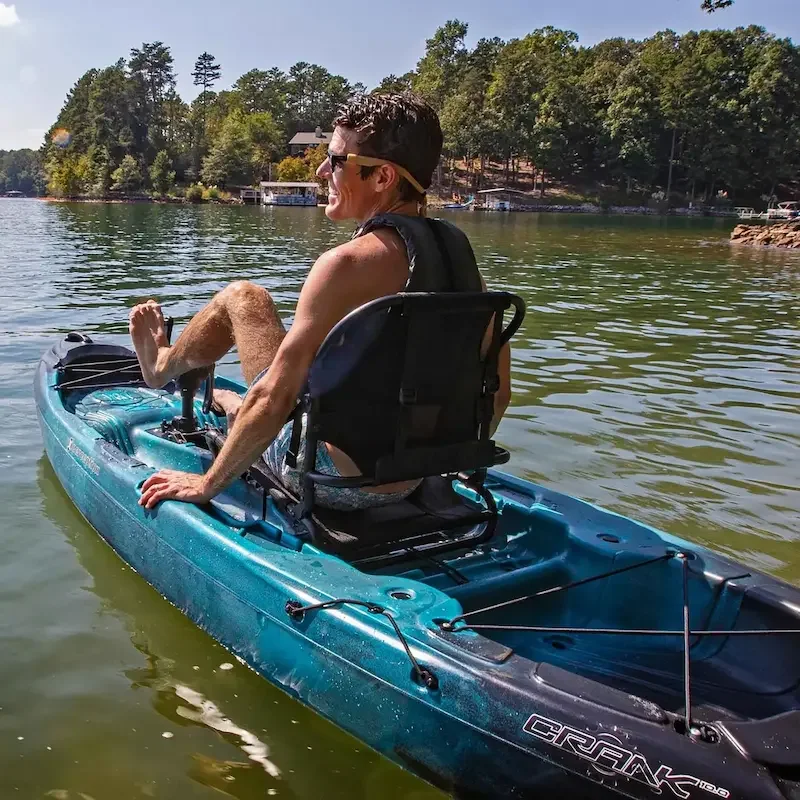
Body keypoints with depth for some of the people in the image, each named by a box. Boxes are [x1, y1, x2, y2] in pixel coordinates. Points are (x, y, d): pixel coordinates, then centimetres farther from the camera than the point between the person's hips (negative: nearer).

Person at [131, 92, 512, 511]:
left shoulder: (349, 264, -24)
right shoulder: (461, 250, -2)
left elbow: (274, 399, -22)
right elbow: (497, 392, 4)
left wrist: (206, 484, -8)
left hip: (337, 481, -6)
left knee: (242, 298, 10)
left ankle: (162, 366, 38)